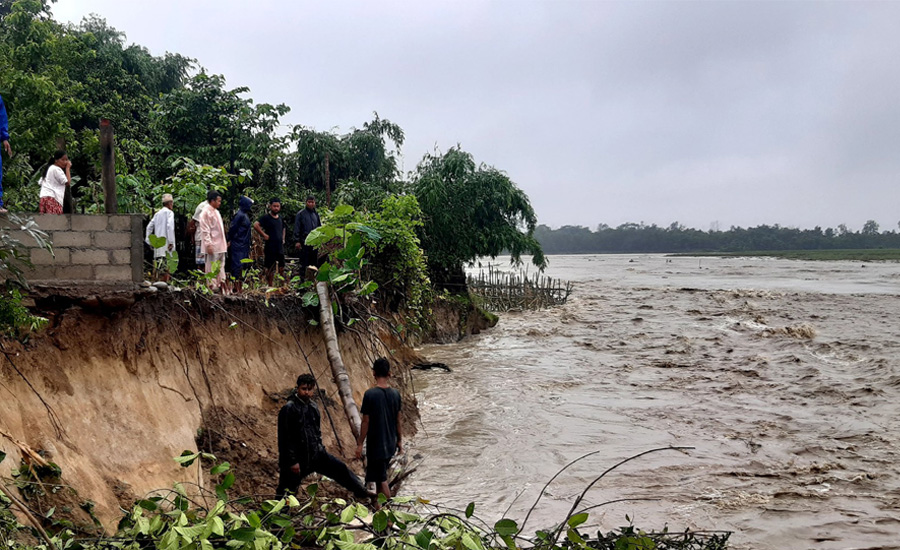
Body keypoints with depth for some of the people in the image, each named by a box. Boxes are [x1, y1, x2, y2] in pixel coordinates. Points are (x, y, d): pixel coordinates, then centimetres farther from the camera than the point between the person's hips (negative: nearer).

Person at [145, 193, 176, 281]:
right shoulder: (169, 212, -5)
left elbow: (149, 226, 19)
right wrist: (171, 242, -17)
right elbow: (170, 226, -17)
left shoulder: (158, 213, 18)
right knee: (166, 266, -8)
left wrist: (148, 241, 23)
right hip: (166, 243, -7)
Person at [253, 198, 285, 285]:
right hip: (270, 248, -6)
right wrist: (264, 235, -18)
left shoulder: (280, 219, 15)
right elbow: (255, 225, -21)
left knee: (281, 268, 10)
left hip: (280, 248, 6)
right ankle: (270, 286, 6)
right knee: (270, 269, 0)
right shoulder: (266, 217, -7)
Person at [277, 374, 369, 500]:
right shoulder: (289, 409, -16)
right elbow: (285, 438, -17)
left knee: (340, 468, 9)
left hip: (315, 454, 7)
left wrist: (320, 448, 15)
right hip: (297, 458, -7)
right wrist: (292, 461, -18)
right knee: (286, 492, -1)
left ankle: (363, 493, 21)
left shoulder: (313, 407, 9)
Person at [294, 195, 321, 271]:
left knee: (314, 262, 7)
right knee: (304, 263, -4)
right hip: (305, 243, -5)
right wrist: (297, 241, -9)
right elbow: (296, 229, -3)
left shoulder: (316, 214, 13)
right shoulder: (300, 214, -1)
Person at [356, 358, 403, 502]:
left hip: (376, 444, -5)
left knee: (382, 480, 3)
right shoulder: (395, 394, -3)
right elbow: (398, 420, 6)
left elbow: (366, 422, -14)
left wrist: (359, 444, -4)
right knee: (380, 475, 22)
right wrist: (399, 440, 18)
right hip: (390, 444, 5)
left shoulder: (370, 394, -17)